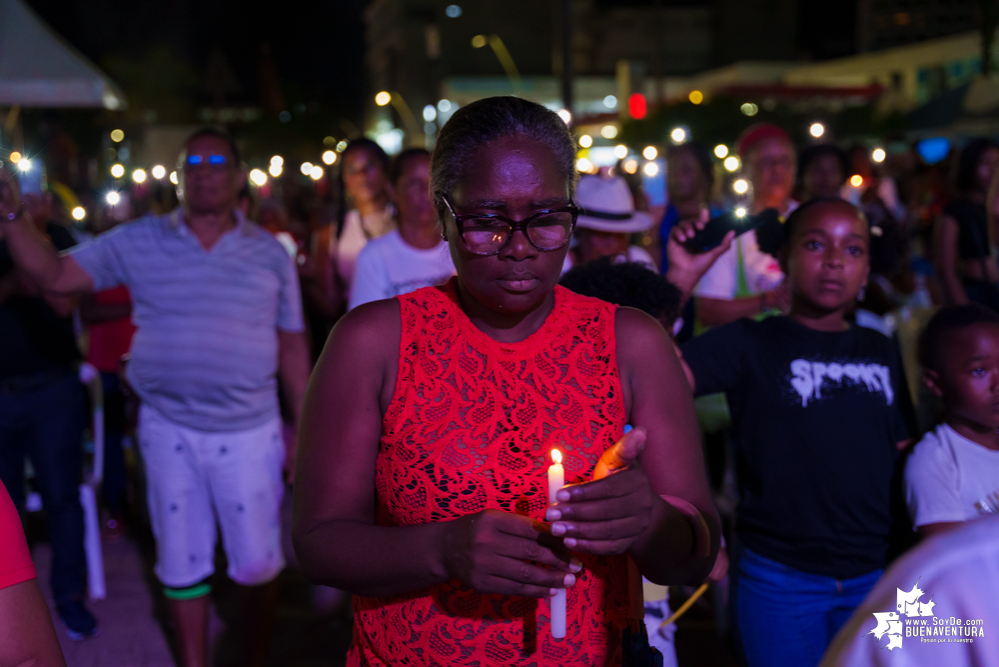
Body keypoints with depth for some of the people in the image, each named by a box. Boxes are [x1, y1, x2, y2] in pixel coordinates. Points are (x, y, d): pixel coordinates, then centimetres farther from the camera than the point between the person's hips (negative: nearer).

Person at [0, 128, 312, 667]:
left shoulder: (270, 253, 1)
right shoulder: (138, 242, 1)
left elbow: (291, 346, 4)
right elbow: (54, 275, -1)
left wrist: (303, 431, 4)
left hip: (249, 433, 0)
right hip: (168, 430, 1)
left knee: (257, 563, 7)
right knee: (181, 563, 14)